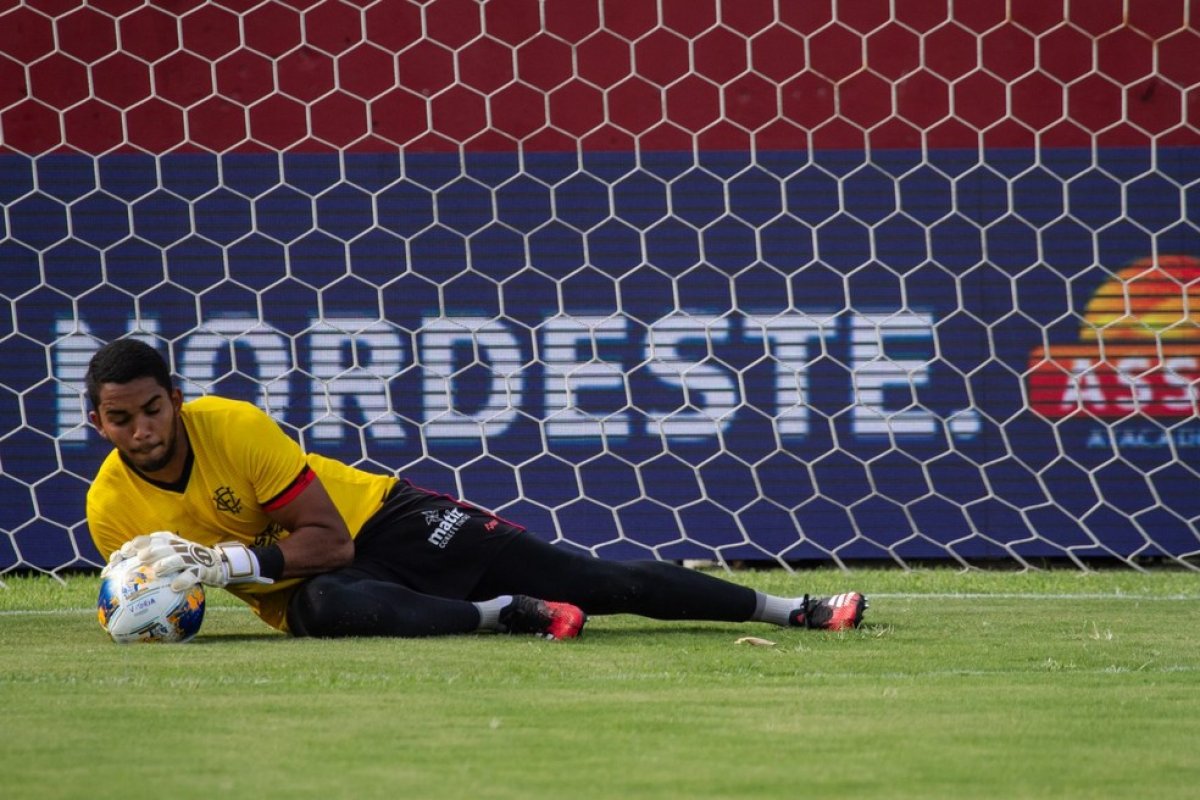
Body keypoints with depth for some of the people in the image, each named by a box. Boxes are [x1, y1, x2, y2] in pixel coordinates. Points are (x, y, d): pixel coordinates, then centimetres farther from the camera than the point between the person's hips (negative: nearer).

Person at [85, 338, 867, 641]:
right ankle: (506, 614, -25)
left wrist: (232, 562, -32)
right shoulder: (111, 507, -12)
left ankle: (793, 609, 3)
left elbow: (329, 540, -19)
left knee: (602, 583, -7)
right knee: (321, 607, -41)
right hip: (309, 582, 1)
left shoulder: (234, 426, -21)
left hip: (385, 518, -1)